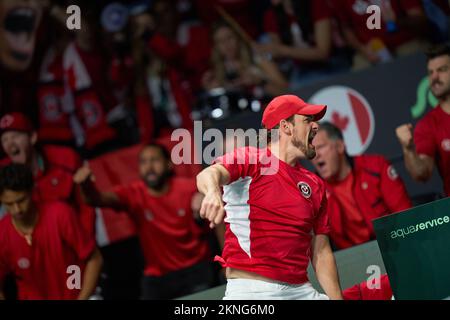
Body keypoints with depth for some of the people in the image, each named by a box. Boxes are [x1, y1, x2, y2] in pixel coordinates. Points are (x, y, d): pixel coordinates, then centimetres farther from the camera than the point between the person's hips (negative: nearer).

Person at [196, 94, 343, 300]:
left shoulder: (315, 185, 17)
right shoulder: (249, 159, 0)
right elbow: (209, 174, -22)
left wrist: (337, 298, 7)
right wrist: (213, 191, -47)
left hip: (300, 289, 5)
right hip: (249, 290, -5)